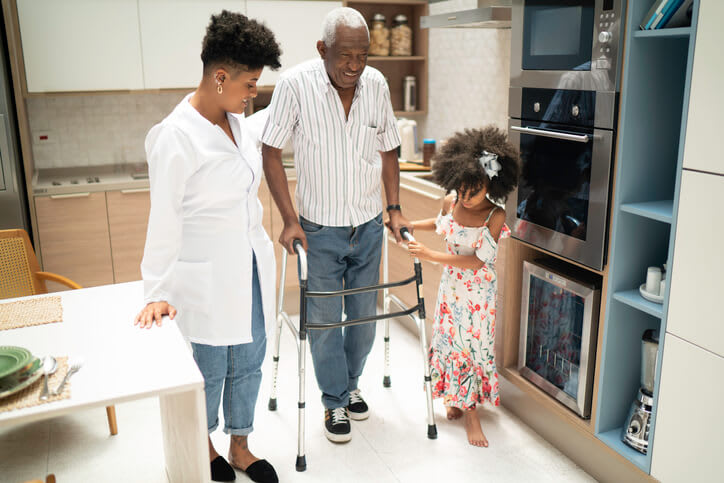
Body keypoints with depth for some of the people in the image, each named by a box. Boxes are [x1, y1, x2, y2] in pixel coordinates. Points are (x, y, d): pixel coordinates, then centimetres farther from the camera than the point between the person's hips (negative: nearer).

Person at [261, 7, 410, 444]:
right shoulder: (296, 84, -16)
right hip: (320, 229, -3)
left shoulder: (377, 85, -5)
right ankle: (335, 401, 27)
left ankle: (351, 385, 39)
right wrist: (290, 221, -14)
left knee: (365, 315, 14)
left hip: (369, 227, 3)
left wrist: (394, 209, 1)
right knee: (324, 321, 6)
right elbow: (272, 154, -10)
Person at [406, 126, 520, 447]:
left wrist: (430, 256, -26)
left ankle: (470, 410, 22)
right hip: (451, 287, 4)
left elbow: (477, 261, -24)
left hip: (479, 292, -4)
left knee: (474, 344, 5)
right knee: (450, 340, 11)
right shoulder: (450, 202, -7)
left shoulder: (495, 216, -21)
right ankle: (458, 400, 31)